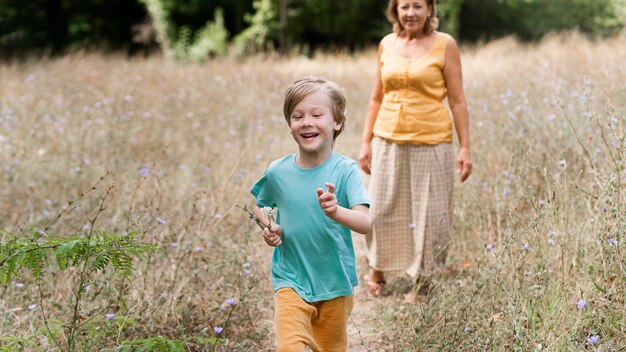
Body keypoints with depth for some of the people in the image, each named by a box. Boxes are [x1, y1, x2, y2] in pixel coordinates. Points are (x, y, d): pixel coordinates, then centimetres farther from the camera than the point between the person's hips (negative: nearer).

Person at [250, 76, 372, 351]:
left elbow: (366, 224, -24)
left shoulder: (346, 170, -13)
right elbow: (259, 206, 15)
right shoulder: (278, 172, -5)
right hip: (291, 280, 0)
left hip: (335, 282, 0)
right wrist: (267, 227, -6)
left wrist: (336, 212, -43)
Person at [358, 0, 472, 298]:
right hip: (388, 142, 3)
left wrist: (465, 148, -7)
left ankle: (422, 281, 19)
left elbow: (457, 100, -2)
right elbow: (376, 99, 13)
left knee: (429, 214, 4)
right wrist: (366, 142, 8)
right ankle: (377, 269, 30)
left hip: (431, 143, -3)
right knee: (381, 210, 8)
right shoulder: (387, 44, 8)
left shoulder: (445, 45, -2)